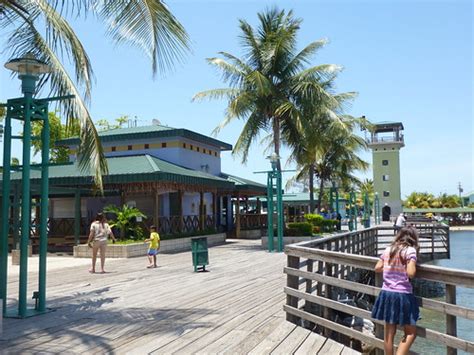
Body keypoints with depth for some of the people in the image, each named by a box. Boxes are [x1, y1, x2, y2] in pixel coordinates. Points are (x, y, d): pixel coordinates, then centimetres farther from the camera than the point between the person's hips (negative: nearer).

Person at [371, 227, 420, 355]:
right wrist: (413, 265, 1)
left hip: (387, 293, 5)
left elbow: (378, 268, 9)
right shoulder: (410, 250, -9)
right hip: (402, 295, -5)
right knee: (410, 333, 9)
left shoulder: (388, 249, 7)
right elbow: (411, 273, -19)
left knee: (389, 333, 14)